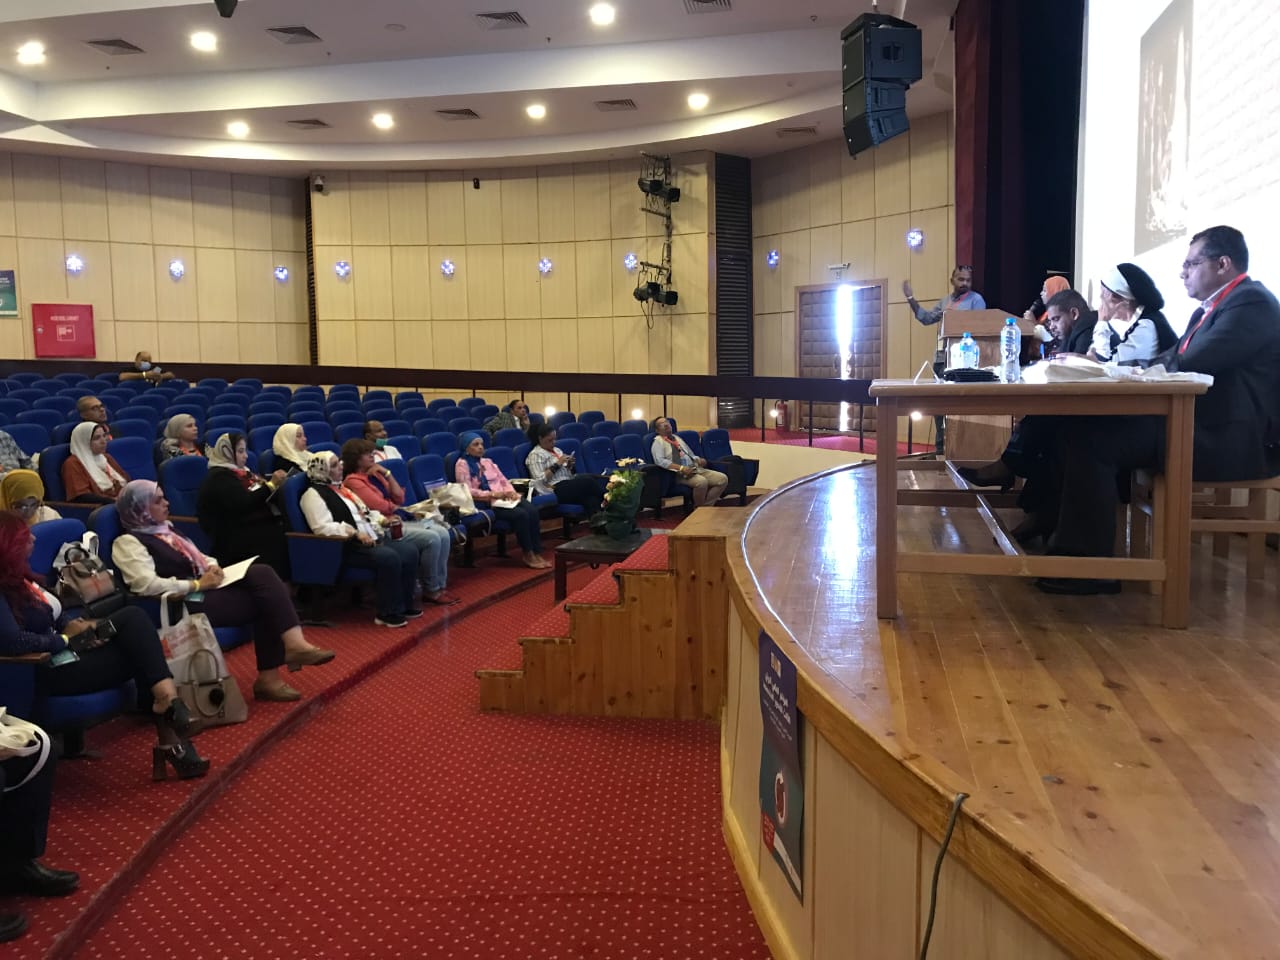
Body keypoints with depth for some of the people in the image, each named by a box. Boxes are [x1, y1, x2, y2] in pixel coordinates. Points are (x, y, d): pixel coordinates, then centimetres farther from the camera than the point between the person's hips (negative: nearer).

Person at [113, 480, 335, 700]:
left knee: (262, 573, -20)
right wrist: (197, 584, -16)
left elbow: (197, 558, 29)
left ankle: (294, 644, -27)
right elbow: (147, 585, -18)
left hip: (205, 590, 8)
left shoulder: (166, 529, 23)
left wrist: (212, 566, 4)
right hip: (185, 604, -8)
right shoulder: (129, 542, -4)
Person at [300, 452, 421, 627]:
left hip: (371, 539, 9)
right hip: (346, 547, -9)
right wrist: (354, 533, -25)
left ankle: (404, 605, -2)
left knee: (410, 551, -9)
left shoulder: (341, 488, 23)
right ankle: (388, 613, -19)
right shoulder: (313, 494, -6)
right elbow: (322, 527, -18)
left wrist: (383, 520, 13)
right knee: (389, 558, -31)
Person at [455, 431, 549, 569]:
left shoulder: (487, 461, 21)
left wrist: (511, 491, -3)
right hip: (485, 503, -7)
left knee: (533, 511, -20)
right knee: (521, 514, -29)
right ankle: (528, 554, -16)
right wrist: (493, 494, -18)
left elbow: (503, 480, 19)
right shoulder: (462, 465, -1)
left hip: (504, 497, 7)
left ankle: (537, 553, -19)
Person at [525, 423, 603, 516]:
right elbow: (540, 480, -13)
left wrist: (569, 466, 2)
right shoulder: (535, 455, -1)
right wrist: (557, 465, -13)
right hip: (555, 490, -7)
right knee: (588, 481, -27)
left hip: (568, 485, 7)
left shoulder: (557, 450, 22)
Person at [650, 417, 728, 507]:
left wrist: (699, 460, 1)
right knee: (702, 481, -36)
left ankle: (706, 507, -10)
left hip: (694, 469, 7)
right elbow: (660, 461, -13)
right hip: (678, 473, -7)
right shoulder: (658, 441, 3)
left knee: (723, 478, -12)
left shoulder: (678, 438, 24)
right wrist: (681, 468, -24)